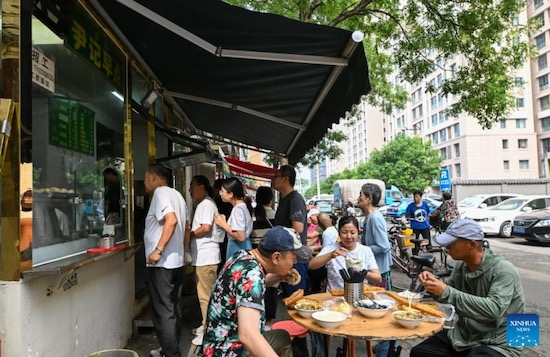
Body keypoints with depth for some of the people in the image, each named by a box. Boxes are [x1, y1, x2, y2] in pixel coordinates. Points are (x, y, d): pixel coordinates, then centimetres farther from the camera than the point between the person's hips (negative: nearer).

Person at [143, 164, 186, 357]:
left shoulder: (160, 192, -11)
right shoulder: (175, 194, 16)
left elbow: (171, 220, -27)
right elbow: (183, 225, 21)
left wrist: (158, 250, -26)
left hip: (162, 263, -9)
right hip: (176, 261, 9)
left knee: (163, 311, -2)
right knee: (173, 308, 15)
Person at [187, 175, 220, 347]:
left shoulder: (207, 204, -12)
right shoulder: (202, 204, 19)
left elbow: (206, 228, -22)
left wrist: (189, 234, -9)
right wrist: (191, 234, 7)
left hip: (206, 257, -10)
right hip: (201, 256, 10)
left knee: (206, 295, -4)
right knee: (204, 294, 17)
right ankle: (206, 325, 28)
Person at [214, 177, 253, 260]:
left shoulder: (237, 209, -17)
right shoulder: (242, 206, 10)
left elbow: (241, 237, -22)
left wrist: (224, 225, -13)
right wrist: (224, 223, 7)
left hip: (238, 249, -9)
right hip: (242, 248, 9)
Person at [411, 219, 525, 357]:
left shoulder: (503, 270, -20)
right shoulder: (461, 265, 0)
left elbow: (494, 309, -33)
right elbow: (449, 293, 14)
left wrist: (446, 292, -34)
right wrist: (434, 282, -9)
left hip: (497, 344, -6)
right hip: (463, 335, 7)